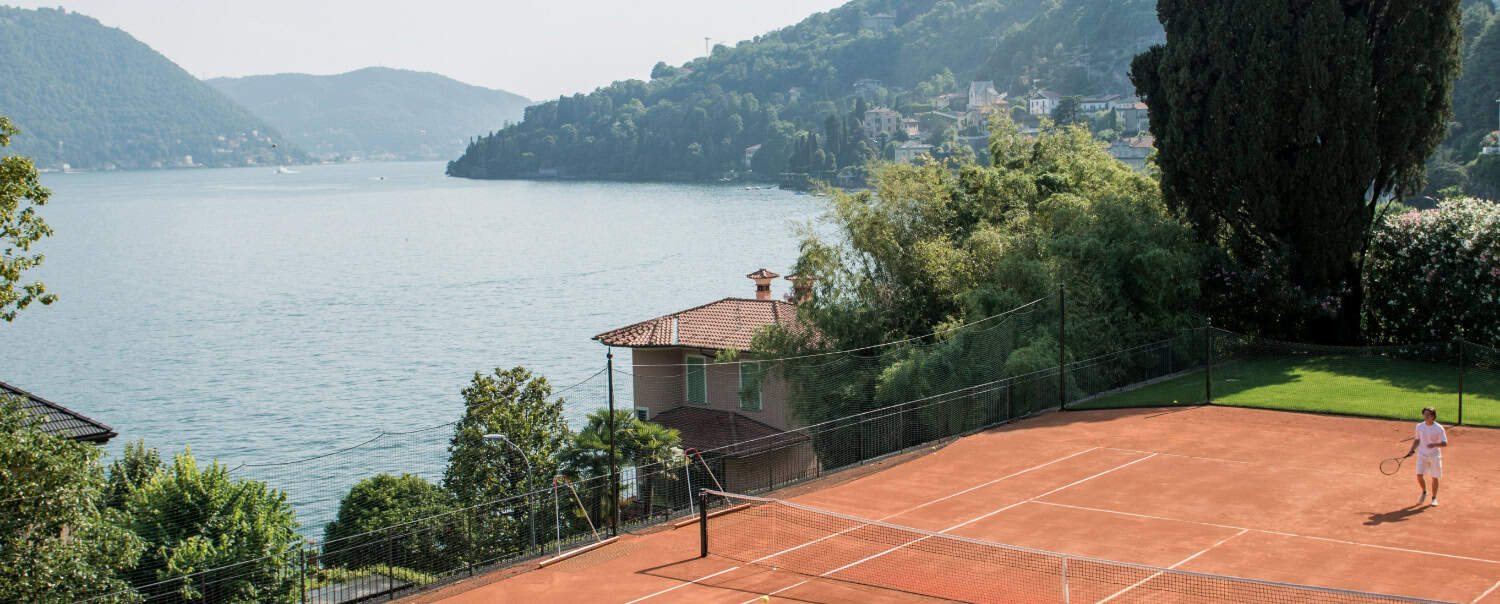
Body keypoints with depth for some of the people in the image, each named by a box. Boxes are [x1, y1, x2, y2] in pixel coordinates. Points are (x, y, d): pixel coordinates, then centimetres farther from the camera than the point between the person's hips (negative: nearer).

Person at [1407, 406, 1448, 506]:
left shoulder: (1439, 428, -10)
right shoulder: (1419, 426, 1)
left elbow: (1445, 443, -13)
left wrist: (1434, 444, -30)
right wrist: (1412, 449, 3)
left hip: (1434, 456, -2)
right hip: (1422, 455, 2)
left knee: (1434, 478, 4)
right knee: (1419, 476, -9)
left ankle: (1434, 498, 22)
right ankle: (1424, 492, 19)